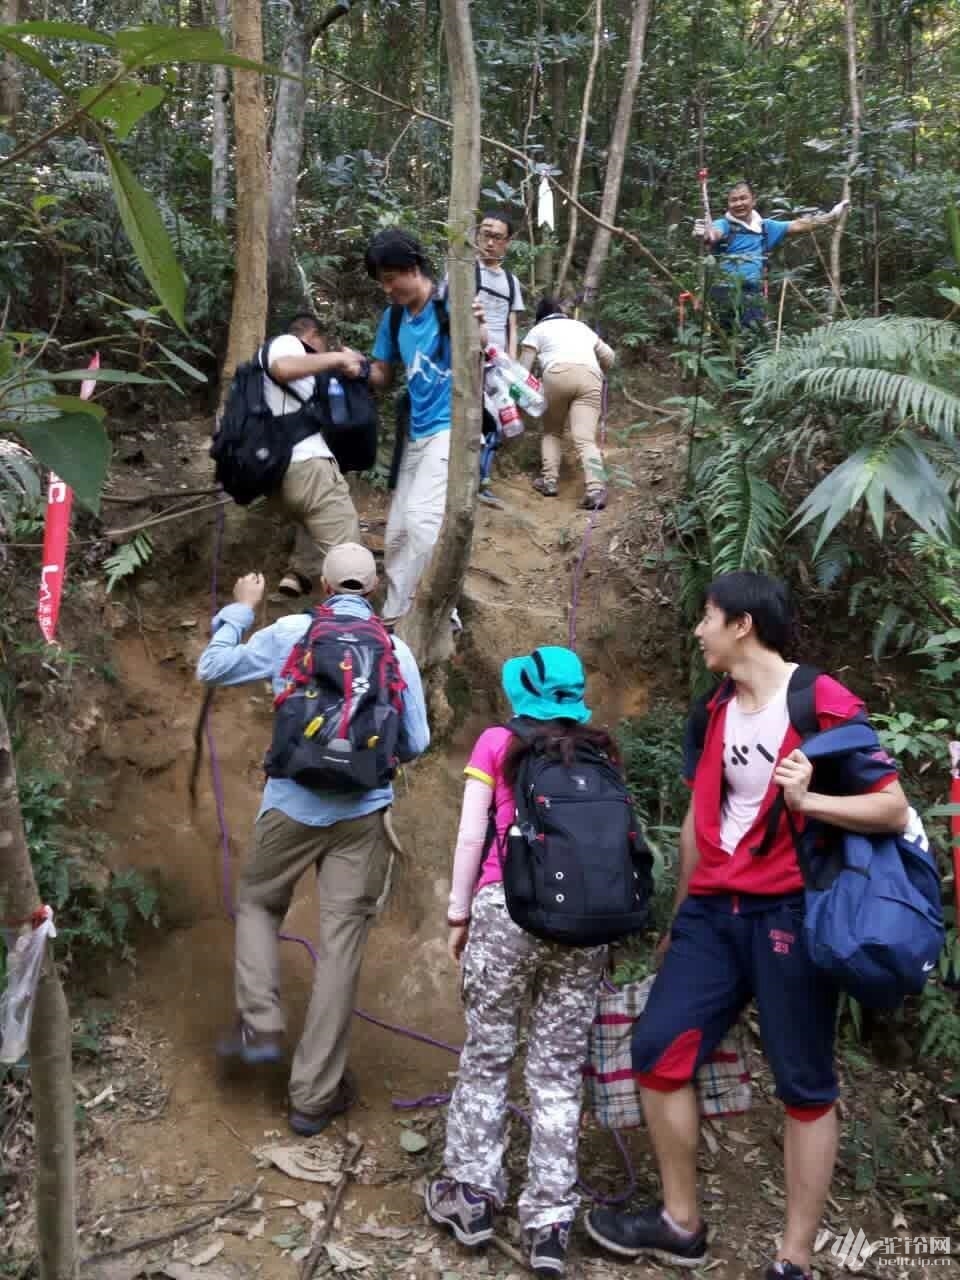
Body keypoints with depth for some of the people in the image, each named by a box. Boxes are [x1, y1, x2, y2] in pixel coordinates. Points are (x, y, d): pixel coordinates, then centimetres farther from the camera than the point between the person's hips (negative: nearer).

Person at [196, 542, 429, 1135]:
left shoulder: (290, 632, -3)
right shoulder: (397, 651, 0)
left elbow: (212, 667, 8)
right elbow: (416, 744, 5)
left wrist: (240, 609, 21)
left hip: (293, 806, 0)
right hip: (363, 813, 1)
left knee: (258, 904, 26)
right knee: (342, 945, 6)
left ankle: (260, 1026, 12)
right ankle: (314, 1096, 13)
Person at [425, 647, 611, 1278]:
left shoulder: (498, 743, 5)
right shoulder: (602, 753, 12)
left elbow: (471, 837, 2)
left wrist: (459, 912, 10)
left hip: (508, 909, -2)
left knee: (487, 1055, 12)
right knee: (559, 1069, 7)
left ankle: (473, 1193, 21)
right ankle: (551, 1219, 8)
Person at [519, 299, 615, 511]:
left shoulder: (538, 330, 24)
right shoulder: (581, 326, 35)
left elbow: (523, 369, 14)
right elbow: (609, 357, 36)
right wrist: (598, 372, 54)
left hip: (559, 375, -2)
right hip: (590, 377, 2)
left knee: (551, 431, 20)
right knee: (585, 438, -8)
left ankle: (549, 480, 8)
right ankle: (596, 488, -26)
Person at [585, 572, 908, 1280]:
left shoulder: (825, 706, -11)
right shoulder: (714, 714, 11)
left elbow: (894, 809, -10)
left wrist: (807, 800, -26)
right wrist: (679, 916, 22)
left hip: (791, 914, -7)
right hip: (714, 910, 7)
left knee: (805, 1086, 3)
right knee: (659, 1049, 4)